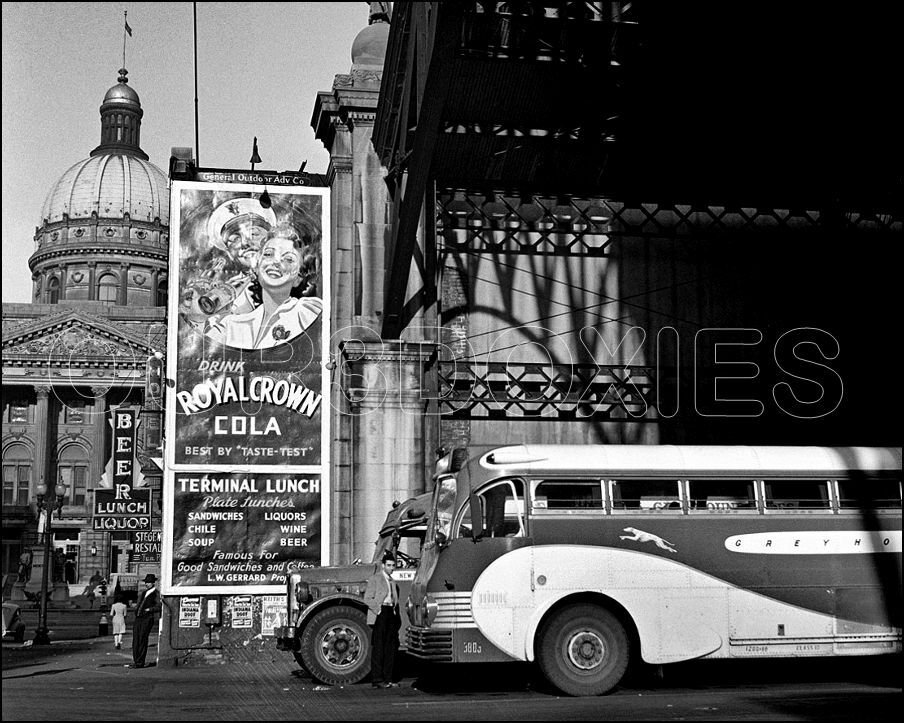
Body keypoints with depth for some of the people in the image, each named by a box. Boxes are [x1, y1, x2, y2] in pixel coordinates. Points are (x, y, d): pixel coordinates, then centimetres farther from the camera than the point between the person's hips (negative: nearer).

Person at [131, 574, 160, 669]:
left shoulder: (156, 594, 1)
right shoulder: (143, 593, 21)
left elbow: (158, 607, -5)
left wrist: (149, 609, -13)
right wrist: (136, 606, 12)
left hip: (147, 618, -7)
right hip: (138, 618, 7)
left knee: (142, 640, -8)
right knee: (135, 640, 3)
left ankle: (140, 662, -4)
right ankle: (135, 661, 8)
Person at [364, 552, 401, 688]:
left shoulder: (393, 582, 19)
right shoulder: (375, 578, -3)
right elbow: (367, 599, -8)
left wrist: (397, 619, 13)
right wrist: (378, 609, -17)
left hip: (391, 614, 7)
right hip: (379, 615, -7)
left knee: (391, 647, 6)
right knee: (378, 648, -7)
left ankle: (387, 678, 12)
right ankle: (376, 679, -6)